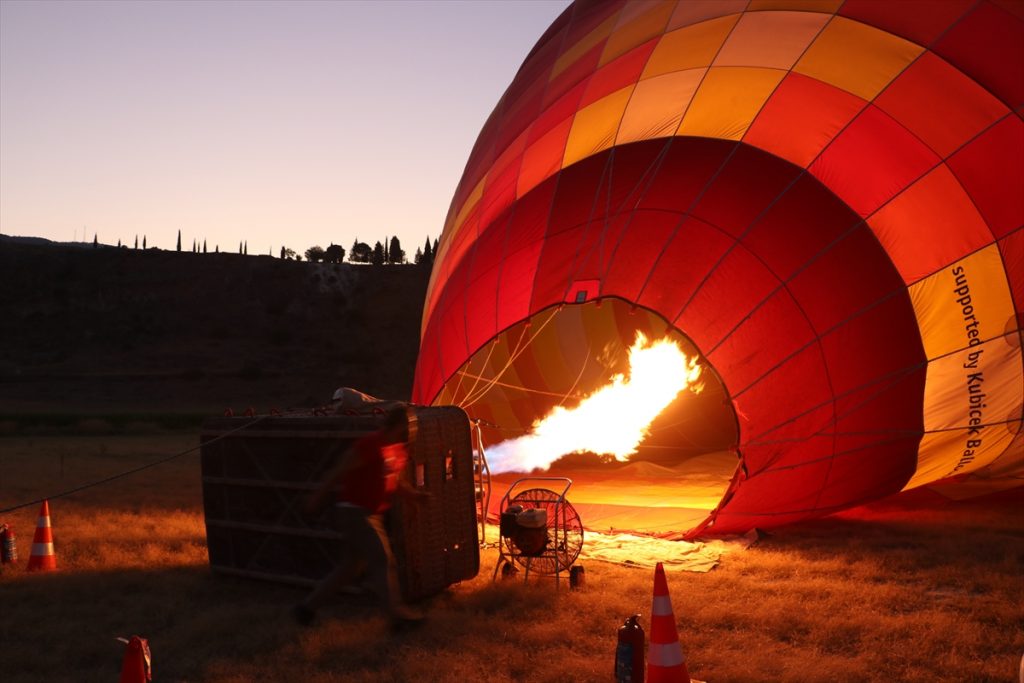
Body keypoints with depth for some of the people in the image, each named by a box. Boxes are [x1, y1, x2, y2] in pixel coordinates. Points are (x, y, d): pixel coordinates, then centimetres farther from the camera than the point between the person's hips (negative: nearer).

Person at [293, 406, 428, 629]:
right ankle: (398, 614, 1)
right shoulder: (371, 445, -21)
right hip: (354, 511, -10)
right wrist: (317, 500, -11)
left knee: (351, 566, 14)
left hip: (372, 513, 10)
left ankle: (307, 607, 23)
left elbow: (396, 481, 19)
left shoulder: (399, 449, 6)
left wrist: (415, 494, 1)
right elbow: (337, 473, -16)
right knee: (382, 559, -8)